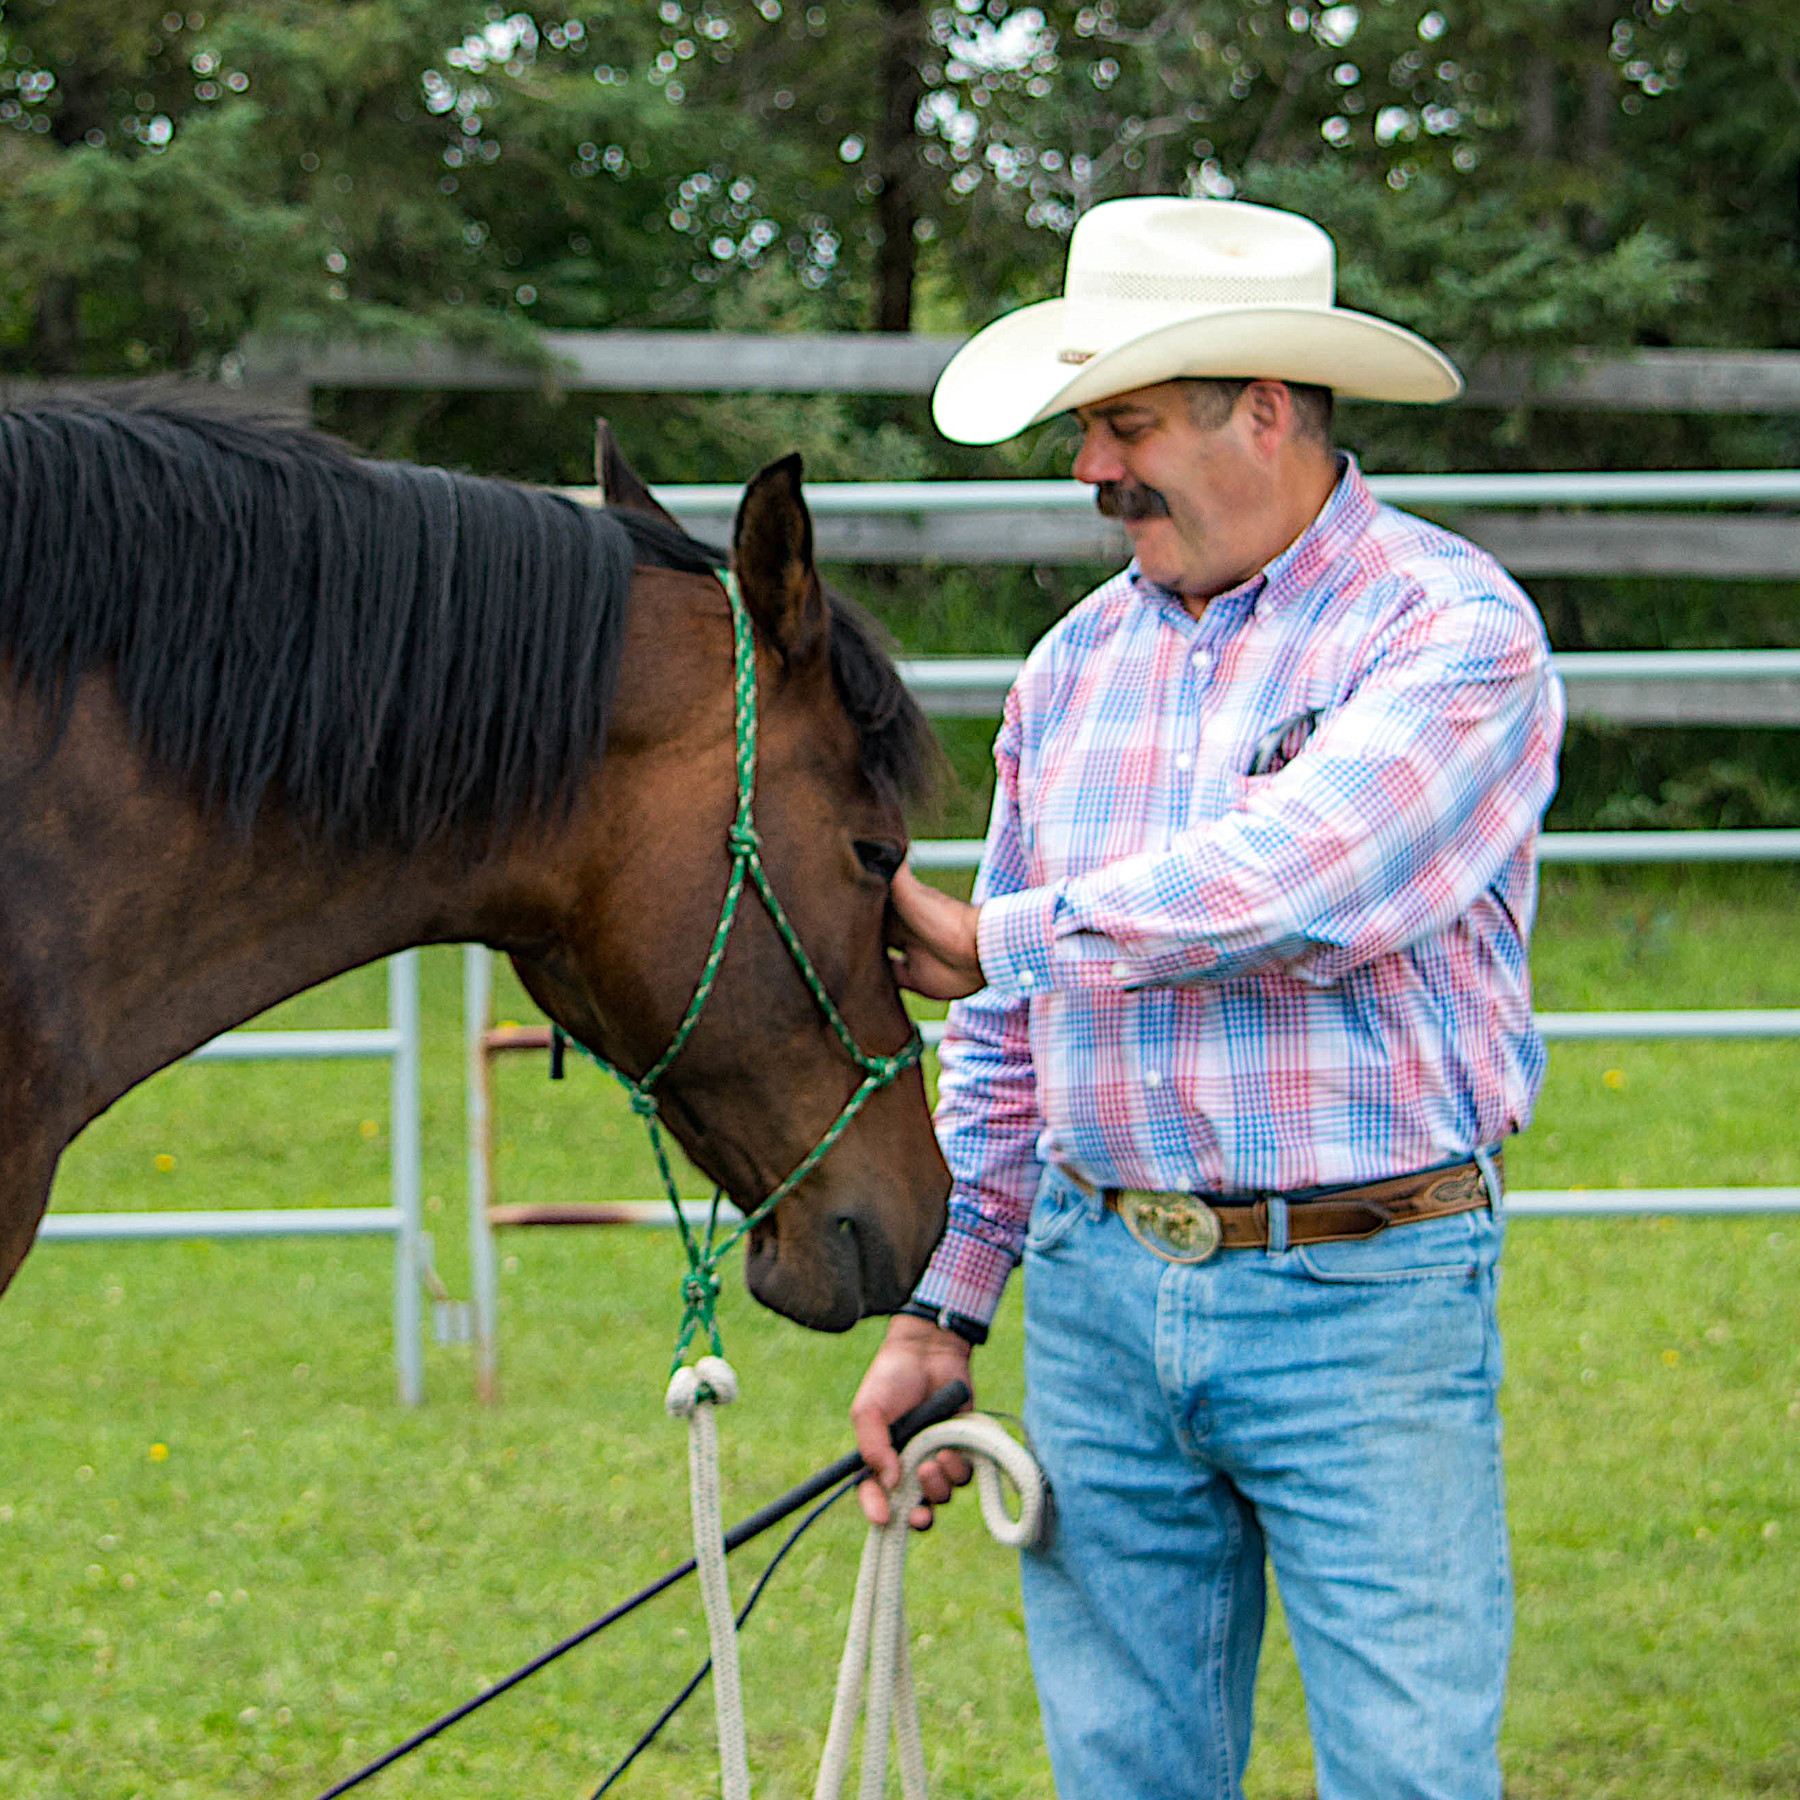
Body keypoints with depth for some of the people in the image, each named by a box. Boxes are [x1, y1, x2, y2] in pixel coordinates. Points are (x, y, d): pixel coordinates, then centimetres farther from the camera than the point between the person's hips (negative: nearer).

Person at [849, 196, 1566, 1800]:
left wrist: (993, 939, -13)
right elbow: (1004, 1037, 16)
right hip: (1098, 1292, 6)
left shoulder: (1454, 630, -8)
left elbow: (1293, 885, -24)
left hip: (1365, 1303, -5)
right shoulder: (1079, 661, 11)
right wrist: (941, 1309, 10)